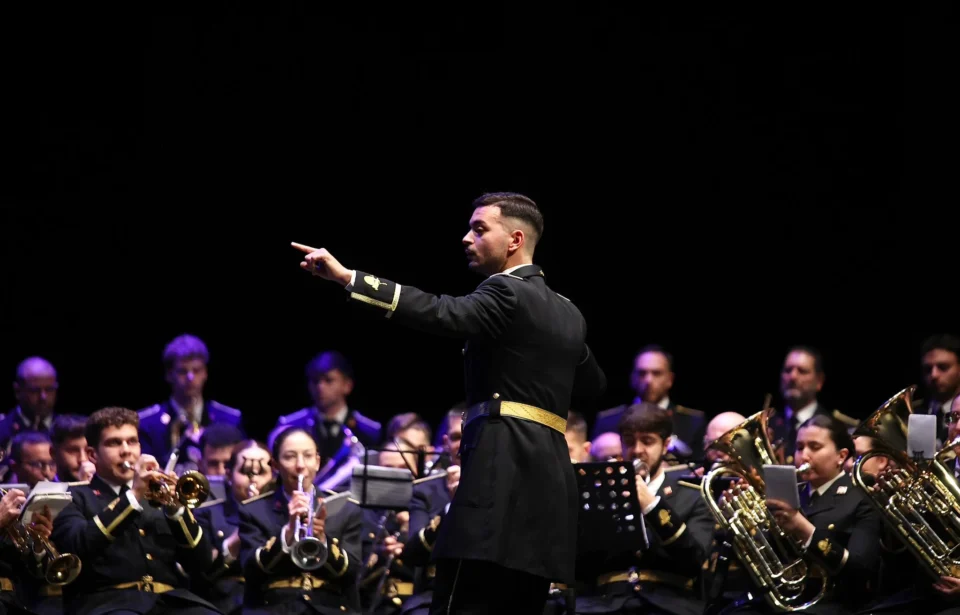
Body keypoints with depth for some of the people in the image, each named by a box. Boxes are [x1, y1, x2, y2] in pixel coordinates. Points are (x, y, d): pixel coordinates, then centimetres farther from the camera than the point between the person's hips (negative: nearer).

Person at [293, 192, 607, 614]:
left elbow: (440, 313, -22)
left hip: (503, 472, -9)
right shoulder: (568, 314, 22)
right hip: (547, 476, 9)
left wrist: (346, 277, -27)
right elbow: (593, 384, 37)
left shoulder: (507, 294, -4)